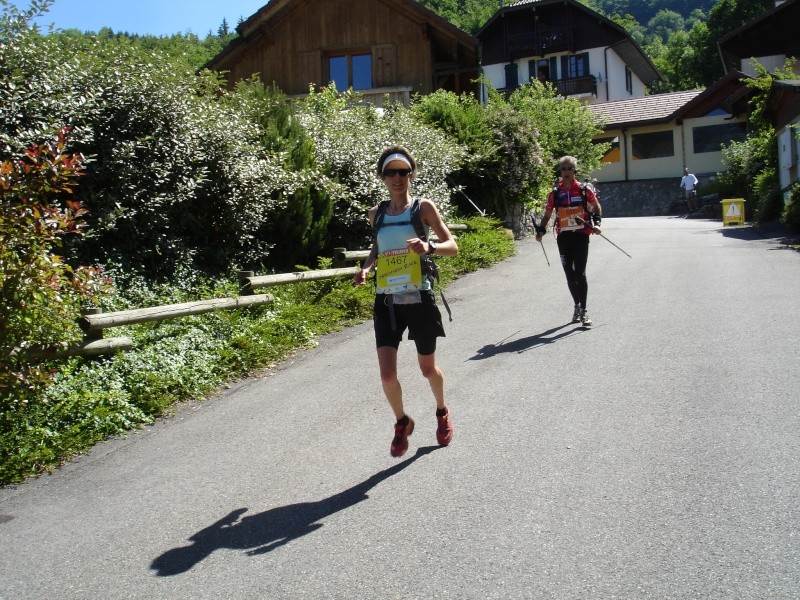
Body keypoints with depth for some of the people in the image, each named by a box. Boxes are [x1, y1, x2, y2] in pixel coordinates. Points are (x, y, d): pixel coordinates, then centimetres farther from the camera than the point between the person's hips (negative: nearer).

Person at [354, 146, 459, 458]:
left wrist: (429, 247, -24)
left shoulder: (423, 207, -3)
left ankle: (442, 412, 44)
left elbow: (452, 246, -3)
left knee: (428, 368, 13)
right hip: (387, 302, 2)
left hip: (419, 300, -2)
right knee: (387, 374, -7)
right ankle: (402, 423, 22)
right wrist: (366, 267, 3)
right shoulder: (376, 214, 7)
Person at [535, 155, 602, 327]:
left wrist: (597, 223, -5)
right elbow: (547, 213, 14)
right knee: (569, 274, 10)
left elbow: (597, 206, 11)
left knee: (580, 273, -10)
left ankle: (583, 311, -6)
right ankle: (577, 306, 27)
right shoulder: (555, 193, 5)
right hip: (563, 237, 3)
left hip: (581, 235, -3)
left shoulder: (584, 190, -1)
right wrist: (541, 230, 1)